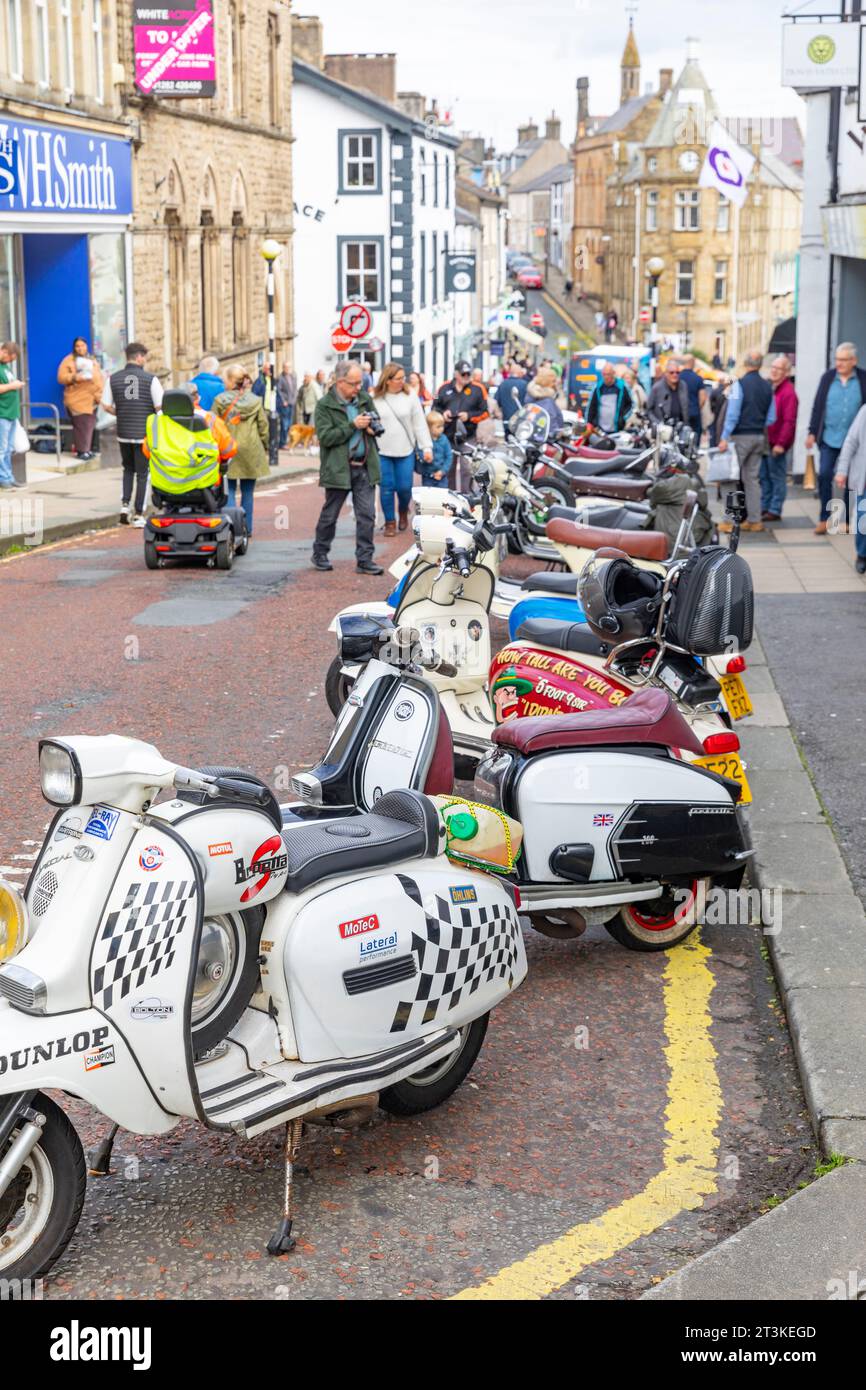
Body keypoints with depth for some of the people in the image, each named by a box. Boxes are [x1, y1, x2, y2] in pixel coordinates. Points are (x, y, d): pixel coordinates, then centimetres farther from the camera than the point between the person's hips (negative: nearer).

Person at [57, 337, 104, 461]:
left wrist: (99, 393, 6)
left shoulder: (92, 360, 18)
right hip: (77, 399, -5)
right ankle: (81, 450, -6)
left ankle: (88, 449, 13)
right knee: (81, 425, -10)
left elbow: (99, 378, 19)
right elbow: (61, 377, -6)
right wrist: (74, 377, -22)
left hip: (91, 399, 5)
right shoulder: (69, 360, 1)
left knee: (90, 425, 5)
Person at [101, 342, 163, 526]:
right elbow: (160, 407, -11)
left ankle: (124, 504, 6)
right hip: (145, 433, -3)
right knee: (143, 473, 6)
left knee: (128, 469, 23)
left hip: (123, 433, 3)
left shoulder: (113, 379, 0)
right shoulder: (150, 379, -10)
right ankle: (139, 515, 5)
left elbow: (107, 406, 1)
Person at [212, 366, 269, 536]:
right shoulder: (255, 401, 0)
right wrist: (264, 447, 16)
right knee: (248, 492, 9)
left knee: (230, 490, 6)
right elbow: (263, 426, 4)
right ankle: (247, 528, 12)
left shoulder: (220, 401, -5)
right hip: (251, 451, 1)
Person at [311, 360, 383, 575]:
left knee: (367, 515, 0)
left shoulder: (364, 398, 9)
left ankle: (365, 560, 5)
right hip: (338, 468, -4)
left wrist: (373, 426, -3)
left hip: (365, 467, 4)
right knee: (329, 515, 8)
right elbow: (325, 437, -15)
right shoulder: (324, 405, -6)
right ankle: (319, 554, 24)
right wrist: (353, 426, -20)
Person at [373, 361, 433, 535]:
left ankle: (403, 511, 32)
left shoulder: (410, 397, -1)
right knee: (386, 488, 2)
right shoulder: (375, 399, -3)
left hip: (405, 452, 0)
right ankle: (390, 522, 17)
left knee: (404, 487, 1)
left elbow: (420, 424, 2)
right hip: (382, 452, 0)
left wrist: (427, 447, -3)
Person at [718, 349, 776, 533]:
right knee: (752, 478, 12)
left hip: (741, 435, -6)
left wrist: (725, 437, -14)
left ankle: (730, 520, -3)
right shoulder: (767, 387, 7)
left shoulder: (740, 384, -12)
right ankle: (754, 520, 13)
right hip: (759, 436, 6)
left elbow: (733, 413, -16)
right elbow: (771, 418, 9)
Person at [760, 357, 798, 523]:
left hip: (777, 445, -8)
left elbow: (789, 422, -18)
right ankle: (764, 507, 23)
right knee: (764, 476, 14)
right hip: (764, 441, 8)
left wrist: (781, 443, -21)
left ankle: (775, 511, 6)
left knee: (777, 477, 0)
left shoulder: (788, 392, -13)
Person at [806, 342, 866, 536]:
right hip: (829, 438, 1)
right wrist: (812, 432, 2)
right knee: (824, 475, -5)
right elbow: (818, 406, 5)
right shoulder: (828, 377, 1)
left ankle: (848, 520, 19)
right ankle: (824, 519, 5)